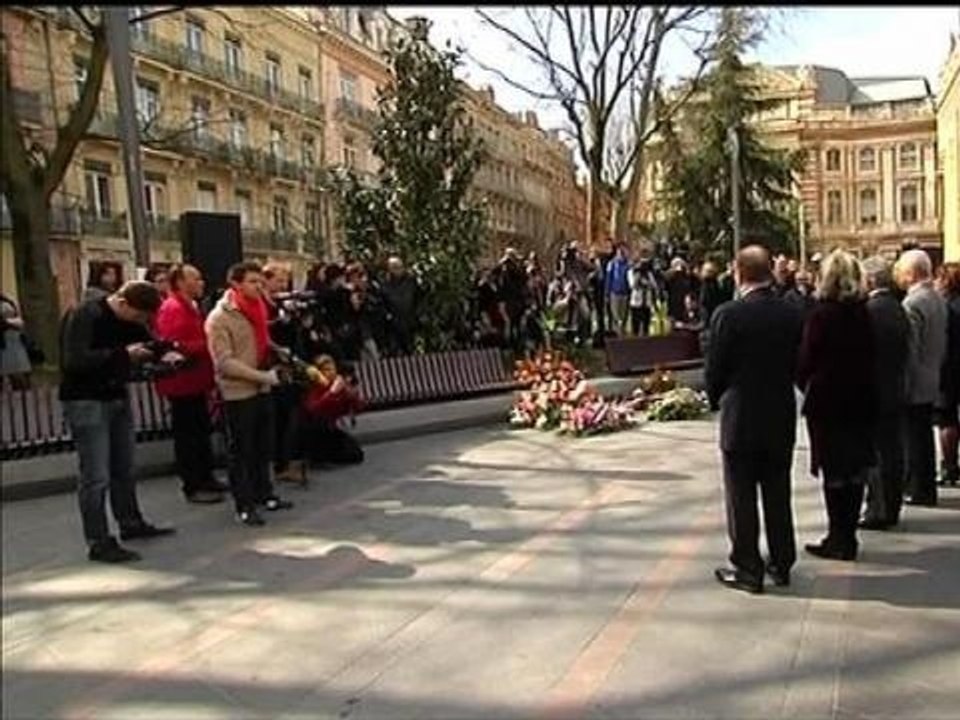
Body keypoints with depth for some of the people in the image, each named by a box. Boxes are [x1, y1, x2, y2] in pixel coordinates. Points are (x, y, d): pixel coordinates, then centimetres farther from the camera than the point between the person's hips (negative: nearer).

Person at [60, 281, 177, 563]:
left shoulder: (131, 320, 4)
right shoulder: (83, 316, -18)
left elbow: (146, 344, 16)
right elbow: (73, 361, -28)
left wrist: (164, 355, -8)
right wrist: (123, 354, -28)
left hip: (117, 398, 8)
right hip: (86, 402, -8)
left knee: (124, 470, 17)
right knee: (96, 477, -6)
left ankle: (131, 524, 32)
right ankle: (98, 543, 2)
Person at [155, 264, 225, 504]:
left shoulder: (191, 307, 16)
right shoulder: (172, 309, -16)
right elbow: (174, 346, -26)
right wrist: (207, 345, -21)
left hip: (196, 380, 10)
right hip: (182, 382, -10)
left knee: (202, 431, 16)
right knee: (187, 434, -2)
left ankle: (205, 478, 27)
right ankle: (192, 487, 6)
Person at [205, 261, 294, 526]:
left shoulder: (255, 308, 10)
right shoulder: (219, 318, -13)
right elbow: (225, 362, -20)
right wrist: (263, 376, -22)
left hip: (261, 390, 7)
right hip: (238, 393, -7)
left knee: (264, 446, 16)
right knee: (240, 451, 3)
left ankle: (265, 494, 30)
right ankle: (244, 506, 11)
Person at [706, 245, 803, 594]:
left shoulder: (728, 314, -16)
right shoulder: (792, 314, -2)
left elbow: (715, 369, -11)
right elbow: (797, 365, 4)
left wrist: (717, 399, 8)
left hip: (740, 419, -4)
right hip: (782, 418, 5)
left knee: (742, 496, 6)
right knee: (778, 493, 16)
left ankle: (748, 569, 13)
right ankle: (781, 564, 26)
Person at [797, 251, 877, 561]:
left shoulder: (822, 314, -14)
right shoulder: (866, 313, 1)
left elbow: (807, 359, -11)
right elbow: (871, 355, 7)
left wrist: (805, 385, 6)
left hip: (827, 400, -5)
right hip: (862, 399, 6)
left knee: (834, 472, 2)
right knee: (856, 469, 12)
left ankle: (839, 539, 8)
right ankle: (847, 537, 20)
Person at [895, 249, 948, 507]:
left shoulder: (912, 304, -20)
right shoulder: (937, 299, 9)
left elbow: (908, 350, -21)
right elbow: (941, 342, 15)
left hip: (913, 383, -9)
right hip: (931, 380, 9)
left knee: (915, 439, 0)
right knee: (924, 435, 16)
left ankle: (919, 491, 7)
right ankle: (926, 488, 25)